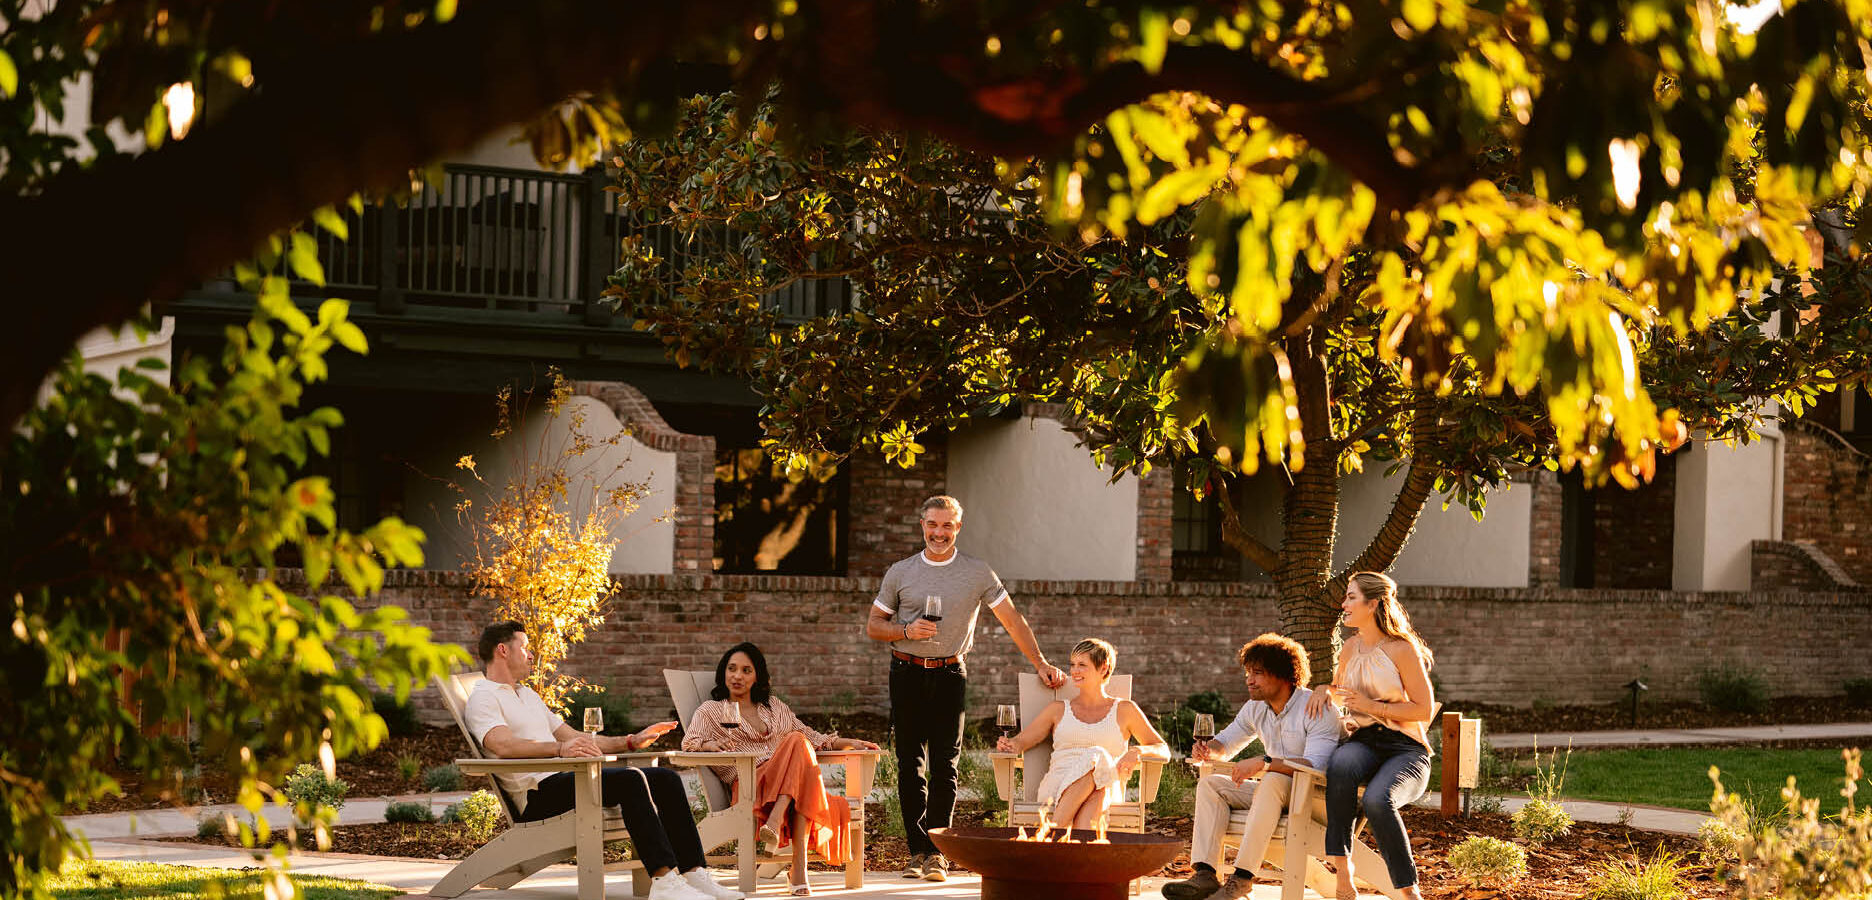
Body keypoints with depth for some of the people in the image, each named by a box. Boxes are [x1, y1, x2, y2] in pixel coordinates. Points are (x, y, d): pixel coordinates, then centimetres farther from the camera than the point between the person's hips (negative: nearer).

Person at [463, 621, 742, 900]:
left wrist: (631, 742, 22)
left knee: (666, 779, -4)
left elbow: (575, 738, 31)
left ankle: (694, 874, -12)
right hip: (538, 795, -9)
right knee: (630, 780, -30)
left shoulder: (528, 695, 31)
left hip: (569, 778, 9)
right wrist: (560, 748, -33)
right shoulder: (483, 698, 0)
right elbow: (504, 746, -20)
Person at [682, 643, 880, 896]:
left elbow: (811, 737, 31)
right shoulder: (711, 711, 19)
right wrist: (713, 744, -21)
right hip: (749, 785, -4)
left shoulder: (774, 706, 31)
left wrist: (850, 742, 16)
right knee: (796, 742, -32)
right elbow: (689, 741, 2)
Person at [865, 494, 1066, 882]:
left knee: (945, 765, -5)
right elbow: (873, 626, 9)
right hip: (907, 672, 1)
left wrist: (1041, 664, 3)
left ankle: (936, 853, -4)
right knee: (910, 763, 1)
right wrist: (907, 631, -10)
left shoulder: (977, 573, 4)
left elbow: (1012, 619, 7)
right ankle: (917, 850, 6)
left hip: (949, 674, -1)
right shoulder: (900, 573, 7)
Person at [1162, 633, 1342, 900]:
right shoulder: (1255, 708, 9)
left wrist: (1263, 763, -36)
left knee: (1272, 781, -37)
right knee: (1210, 784, -8)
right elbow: (1226, 743, 20)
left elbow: (1315, 765, -28)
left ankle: (1242, 877, -41)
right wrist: (1209, 749, -6)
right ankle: (1205, 875, -26)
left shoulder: (1318, 710, -16)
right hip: (1273, 791, 8)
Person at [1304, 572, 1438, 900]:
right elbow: (1340, 689, 35)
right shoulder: (1351, 648, 15)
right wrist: (1324, 690, 11)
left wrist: (1372, 706, -11)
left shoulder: (1403, 650, -4)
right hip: (1362, 742, 4)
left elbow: (1424, 710, -5)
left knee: (1377, 801, -37)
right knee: (1340, 766, -36)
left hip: (1406, 749, -4)